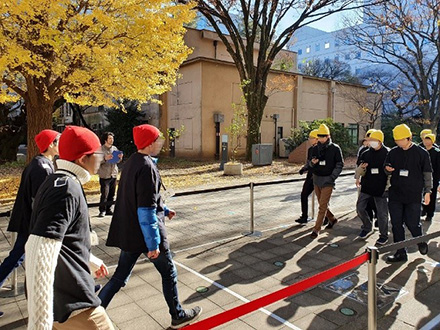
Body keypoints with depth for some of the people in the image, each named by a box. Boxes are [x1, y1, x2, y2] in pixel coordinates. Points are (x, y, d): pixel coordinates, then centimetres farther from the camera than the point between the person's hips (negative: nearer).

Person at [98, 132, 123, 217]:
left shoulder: (115, 148, 11)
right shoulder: (101, 149, -6)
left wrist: (120, 158, -4)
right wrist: (105, 159, -26)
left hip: (113, 174, 6)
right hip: (104, 175, -6)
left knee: (111, 194, 10)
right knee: (104, 194, -7)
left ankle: (108, 209, 20)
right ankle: (102, 210, 5)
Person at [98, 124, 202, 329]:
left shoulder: (131, 162, 9)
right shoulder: (147, 167, -21)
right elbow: (146, 210, -25)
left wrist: (163, 210, 26)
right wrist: (153, 244, -21)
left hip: (128, 233, 8)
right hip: (145, 233, -8)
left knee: (120, 277, 17)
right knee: (169, 273, 12)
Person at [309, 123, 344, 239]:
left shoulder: (335, 148, -6)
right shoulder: (315, 148, 6)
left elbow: (340, 164, -4)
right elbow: (311, 164, 13)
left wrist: (332, 177, -12)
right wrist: (312, 162, -11)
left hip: (327, 180, -5)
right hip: (316, 179, 5)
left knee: (323, 205, -6)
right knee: (322, 203, 16)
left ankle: (316, 229, 0)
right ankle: (332, 219, 40)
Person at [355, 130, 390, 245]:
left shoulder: (387, 153, -4)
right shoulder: (365, 154, 6)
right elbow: (359, 172, 9)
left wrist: (388, 186, -5)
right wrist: (361, 168, -14)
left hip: (381, 188, -4)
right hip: (366, 187, 4)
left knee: (382, 212, 3)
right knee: (360, 208, 5)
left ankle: (383, 236, 20)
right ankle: (367, 227, 29)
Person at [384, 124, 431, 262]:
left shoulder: (421, 153, -2)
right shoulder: (393, 153, 6)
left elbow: (427, 173, 3)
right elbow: (387, 170, 16)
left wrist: (427, 191, 1)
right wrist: (388, 169, -8)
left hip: (414, 195, -3)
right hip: (395, 194, 3)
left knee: (412, 223, 1)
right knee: (396, 224, 4)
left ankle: (421, 241, 34)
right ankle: (401, 253, 16)